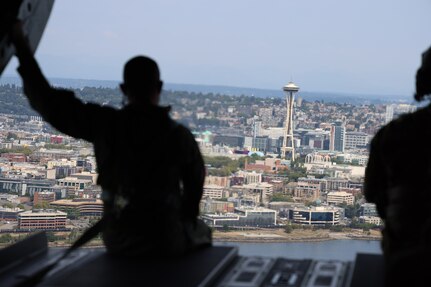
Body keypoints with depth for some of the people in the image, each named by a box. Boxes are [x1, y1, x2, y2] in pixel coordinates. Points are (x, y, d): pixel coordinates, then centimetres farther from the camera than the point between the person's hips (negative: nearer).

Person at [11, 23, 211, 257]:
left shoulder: (104, 125, -12)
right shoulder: (179, 136, -15)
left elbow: (49, 102, -8)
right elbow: (195, 185, 0)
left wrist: (21, 46, -1)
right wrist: (185, 217, 22)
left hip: (117, 242, 3)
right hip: (167, 240, -3)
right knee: (200, 232, 31)